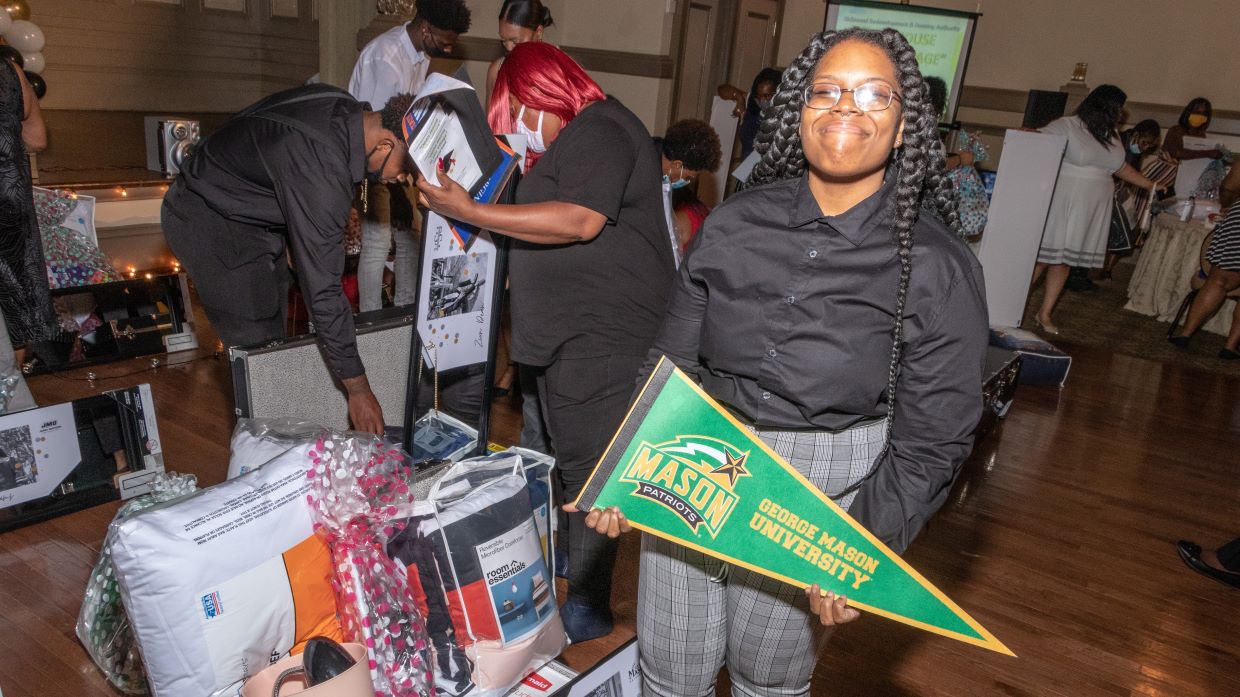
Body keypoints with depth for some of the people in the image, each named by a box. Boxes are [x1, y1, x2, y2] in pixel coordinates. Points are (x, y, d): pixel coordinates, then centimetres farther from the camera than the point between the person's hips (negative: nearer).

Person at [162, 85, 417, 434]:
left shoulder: (344, 105, -10)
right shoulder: (322, 172, -37)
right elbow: (322, 290, -35)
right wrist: (358, 389, -29)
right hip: (210, 225, -9)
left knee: (274, 336, 12)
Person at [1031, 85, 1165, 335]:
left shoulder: (1111, 135, 14)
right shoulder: (1066, 127, -8)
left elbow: (1120, 167, 24)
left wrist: (1150, 185, 25)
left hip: (1090, 210, 6)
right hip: (1061, 204, -6)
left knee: (1064, 259, 6)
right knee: (1043, 256, -6)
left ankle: (1045, 314, 11)